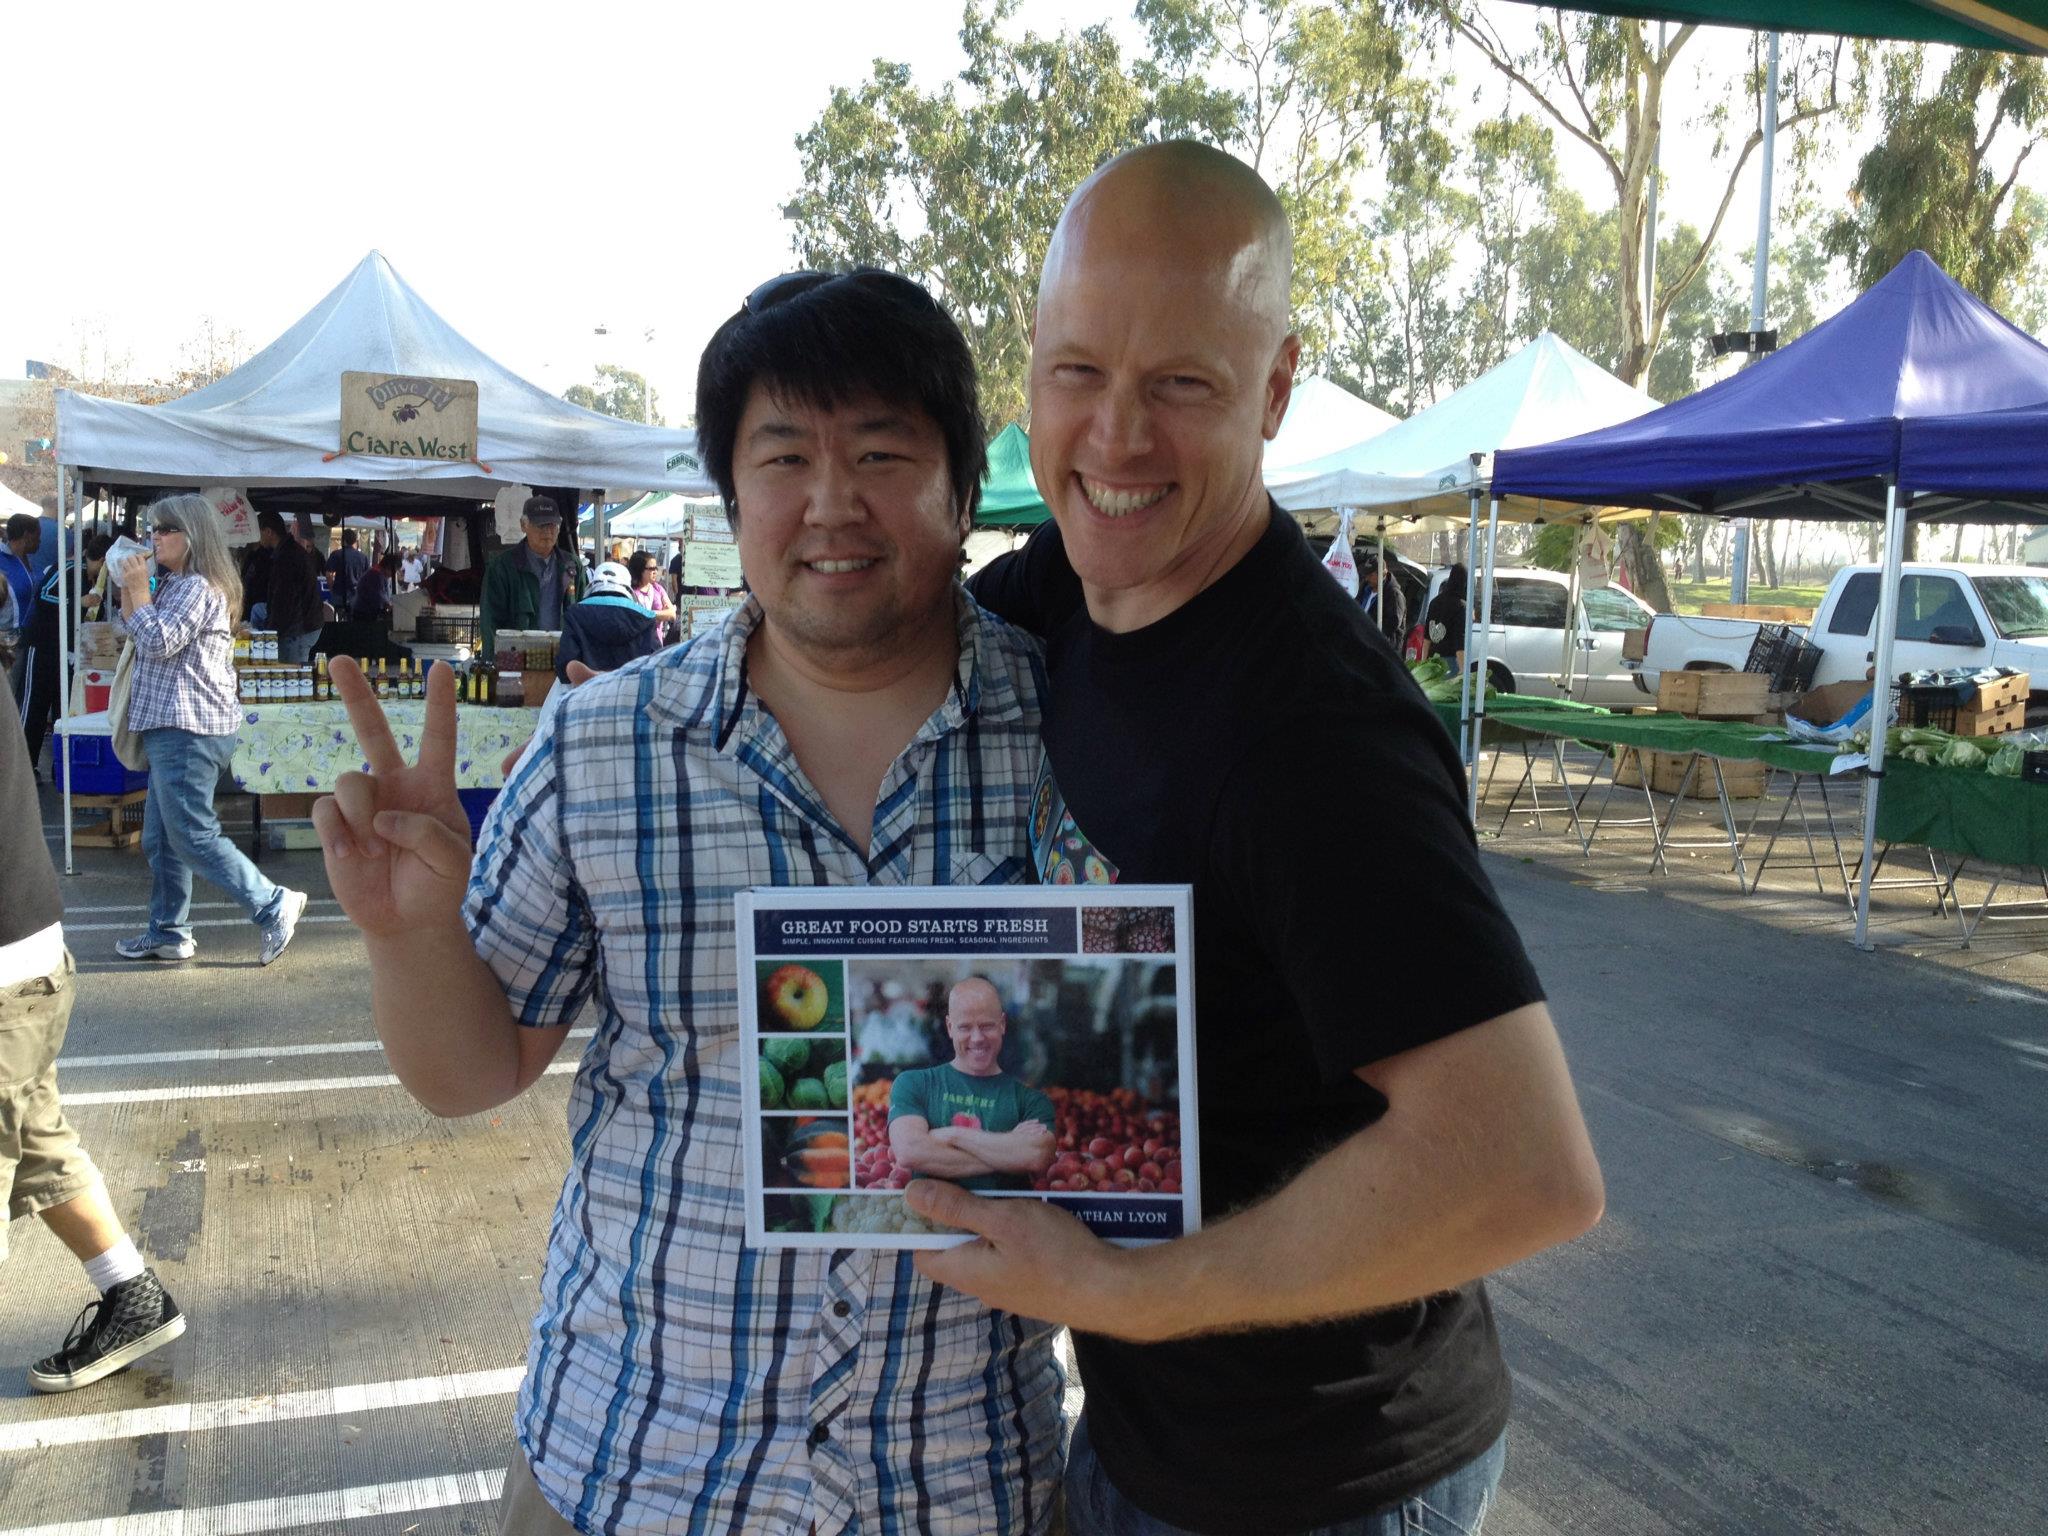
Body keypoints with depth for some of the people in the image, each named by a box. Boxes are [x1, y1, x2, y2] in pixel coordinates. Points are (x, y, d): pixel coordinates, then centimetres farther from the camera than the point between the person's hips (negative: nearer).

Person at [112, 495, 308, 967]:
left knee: (193, 835, -10)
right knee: (160, 838, 13)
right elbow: (134, 631, 23)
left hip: (188, 731, -11)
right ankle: (168, 932, 19)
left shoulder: (197, 587, -13)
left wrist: (139, 590, -10)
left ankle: (274, 906, -6)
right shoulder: (176, 585, 20)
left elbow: (160, 640, -21)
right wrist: (128, 591, 9)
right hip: (173, 729, 11)